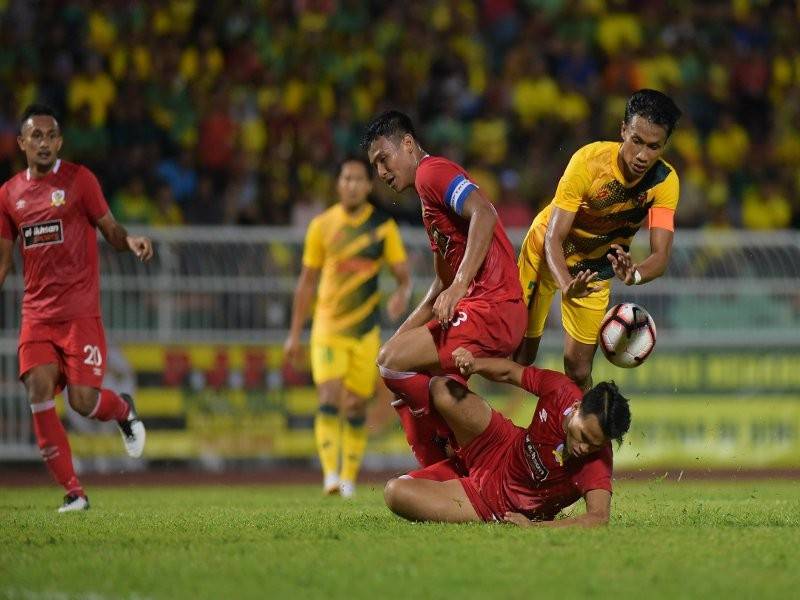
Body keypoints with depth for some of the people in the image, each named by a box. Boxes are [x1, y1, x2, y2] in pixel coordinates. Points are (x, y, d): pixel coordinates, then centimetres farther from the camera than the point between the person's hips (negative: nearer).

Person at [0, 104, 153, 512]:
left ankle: (123, 410, 26)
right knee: (38, 393, -13)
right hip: (36, 314, 4)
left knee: (82, 399, -12)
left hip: (80, 312, -3)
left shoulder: (78, 179, 0)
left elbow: (110, 229, 2)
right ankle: (72, 491, -4)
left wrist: (131, 242, -20)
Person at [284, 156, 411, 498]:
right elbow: (307, 281, 9)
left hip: (365, 330, 0)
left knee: (356, 407, 2)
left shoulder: (383, 226, 0)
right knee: (329, 400, -16)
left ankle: (349, 479, 13)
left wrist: (402, 295, -23)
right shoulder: (322, 226, 2)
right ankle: (330, 474, -20)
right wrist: (295, 333, 8)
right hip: (328, 329, 0)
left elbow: (403, 275, 2)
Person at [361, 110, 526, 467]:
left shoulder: (432, 171, -5)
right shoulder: (428, 198, 27)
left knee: (392, 361, -16)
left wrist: (458, 287, -29)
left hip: (492, 309, -11)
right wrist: (406, 331, 23)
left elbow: (484, 214, -24)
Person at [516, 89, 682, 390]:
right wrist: (566, 284, -53)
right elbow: (553, 238, -33)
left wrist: (635, 274, -53)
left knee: (578, 371, -2)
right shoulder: (590, 161, -33)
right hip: (546, 254, -2)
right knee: (519, 355, -2)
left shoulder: (665, 181, -24)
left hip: (596, 268, 2)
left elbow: (661, 255, -29)